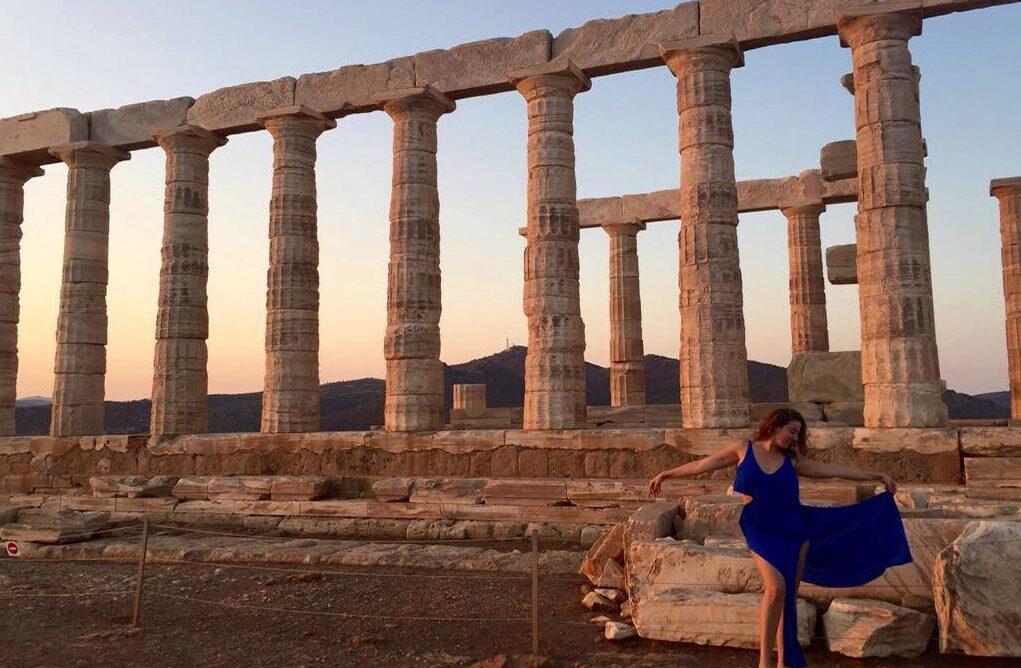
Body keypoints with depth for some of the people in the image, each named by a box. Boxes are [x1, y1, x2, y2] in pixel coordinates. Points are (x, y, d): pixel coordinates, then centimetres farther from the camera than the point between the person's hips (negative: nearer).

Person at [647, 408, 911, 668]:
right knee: (776, 588, -20)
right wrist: (666, 474, 11)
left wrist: (877, 476, 14)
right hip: (761, 530, -4)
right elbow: (703, 465, 8)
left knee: (790, 595, 5)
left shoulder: (791, 461, 9)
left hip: (794, 529, 4)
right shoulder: (744, 449, 2)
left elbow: (835, 470, 13)